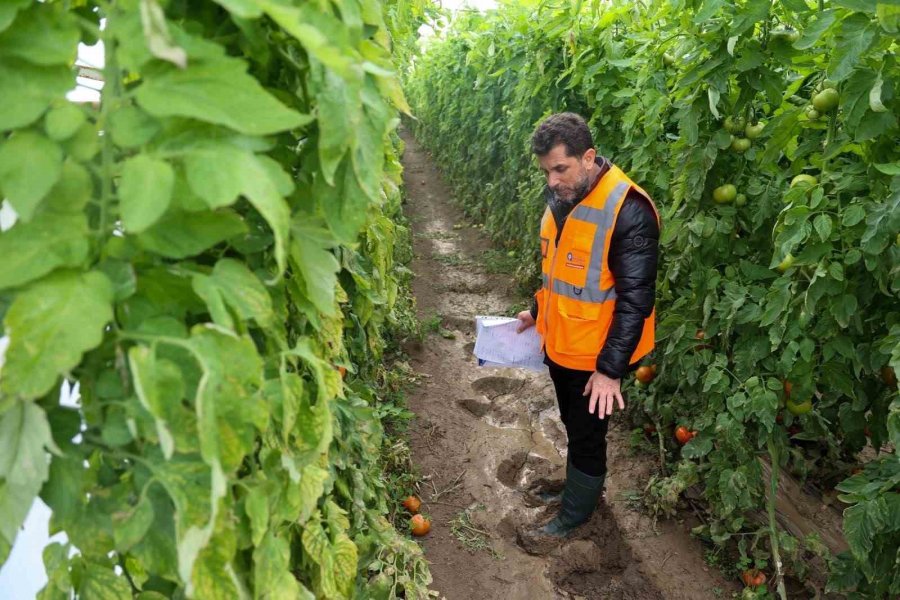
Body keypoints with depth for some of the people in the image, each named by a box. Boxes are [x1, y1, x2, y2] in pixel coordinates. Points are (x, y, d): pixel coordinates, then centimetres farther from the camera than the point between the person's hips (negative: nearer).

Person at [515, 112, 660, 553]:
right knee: (574, 424, 24)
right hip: (558, 341, 7)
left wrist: (610, 368, -23)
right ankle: (583, 483, 47)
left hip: (595, 352, -7)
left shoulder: (627, 209, -24)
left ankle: (572, 516, 31)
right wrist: (538, 311, 18)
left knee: (586, 433, 10)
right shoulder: (561, 195, 1)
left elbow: (636, 298, -23)